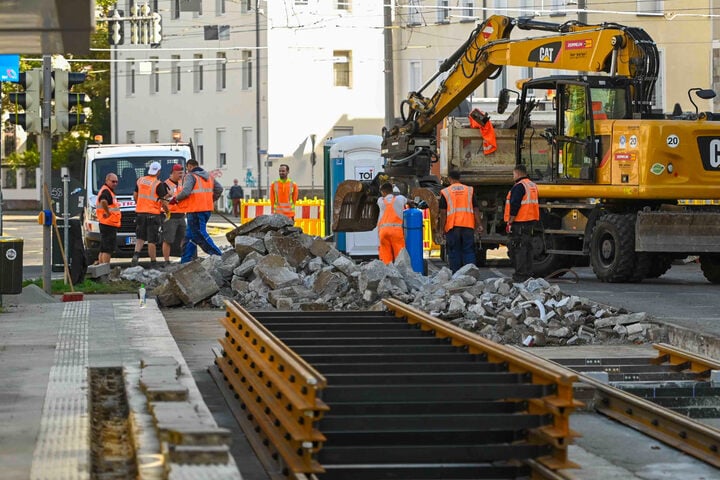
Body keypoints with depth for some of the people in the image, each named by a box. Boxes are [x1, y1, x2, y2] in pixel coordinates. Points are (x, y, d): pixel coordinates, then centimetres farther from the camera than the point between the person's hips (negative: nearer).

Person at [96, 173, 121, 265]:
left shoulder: (109, 191, 19)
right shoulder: (106, 191, -15)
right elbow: (103, 201, -37)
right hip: (109, 224, -11)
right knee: (107, 249, -9)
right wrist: (107, 212, -26)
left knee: (103, 248, 15)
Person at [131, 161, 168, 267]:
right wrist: (167, 210, 8)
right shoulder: (158, 184, -12)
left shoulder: (140, 180, 5)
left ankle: (136, 255, -10)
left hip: (140, 213, 5)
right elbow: (163, 202, -10)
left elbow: (135, 195, 16)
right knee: (152, 240, 0)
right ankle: (153, 263, 4)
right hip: (153, 214, -5)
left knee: (140, 238, 13)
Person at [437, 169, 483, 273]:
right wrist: (479, 225, 5)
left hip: (452, 227, -2)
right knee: (469, 252, 5)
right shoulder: (469, 191, 7)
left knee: (454, 253, 4)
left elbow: (443, 213, -2)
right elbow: (476, 210, 4)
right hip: (468, 226, 2)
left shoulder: (445, 192, 0)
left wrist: (443, 229, 3)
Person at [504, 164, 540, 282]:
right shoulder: (533, 186, 16)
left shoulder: (519, 186, -14)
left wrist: (510, 221, -15)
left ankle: (521, 274, -9)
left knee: (519, 249, -7)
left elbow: (514, 205, -19)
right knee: (527, 248, 14)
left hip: (519, 222, -9)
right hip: (531, 221, 9)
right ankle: (528, 273, 17)